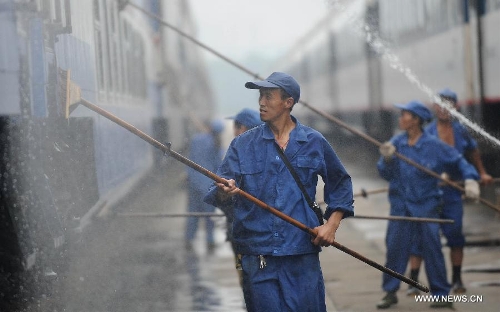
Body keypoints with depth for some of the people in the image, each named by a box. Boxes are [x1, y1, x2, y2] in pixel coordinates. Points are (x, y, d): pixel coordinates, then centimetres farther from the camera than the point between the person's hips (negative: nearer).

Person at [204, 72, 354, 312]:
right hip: (257, 259, 0)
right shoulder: (242, 145, 6)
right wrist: (224, 192, -26)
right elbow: (218, 194, -2)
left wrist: (332, 224, 6)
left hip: (303, 258, 0)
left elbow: (340, 183, 19)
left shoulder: (314, 143, 7)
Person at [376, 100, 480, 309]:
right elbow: (385, 174, 2)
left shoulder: (433, 146, -7)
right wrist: (387, 159, -18)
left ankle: (441, 294, 8)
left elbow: (459, 162, -1)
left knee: (431, 249, -1)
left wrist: (470, 180, -17)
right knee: (395, 247, 0)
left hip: (426, 205, -3)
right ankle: (390, 292, 10)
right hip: (401, 205, 3)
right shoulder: (396, 143, 3)